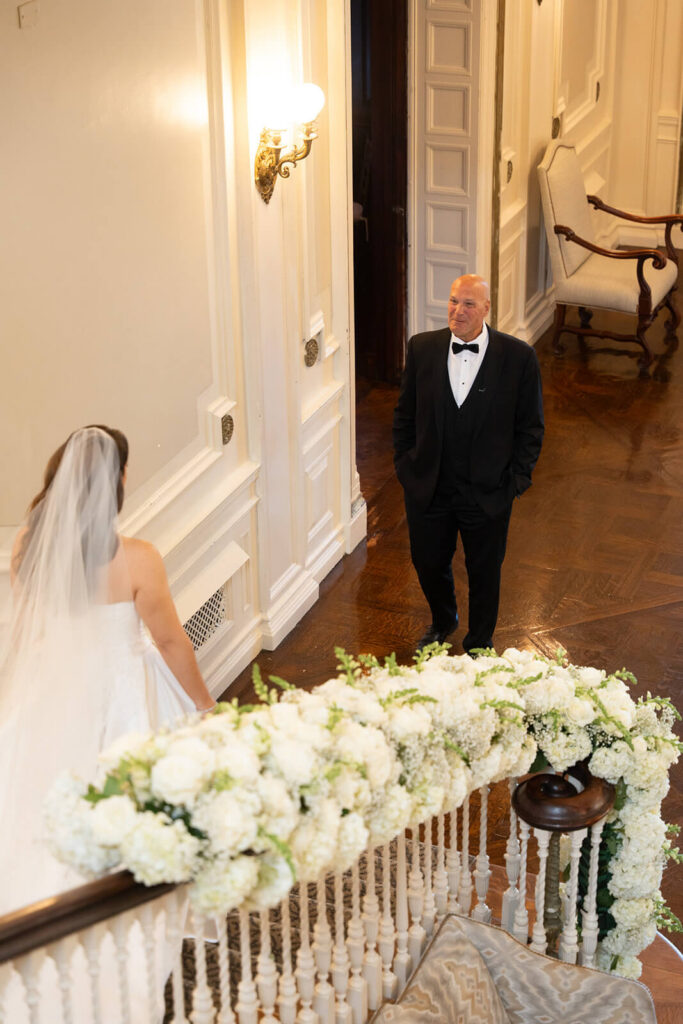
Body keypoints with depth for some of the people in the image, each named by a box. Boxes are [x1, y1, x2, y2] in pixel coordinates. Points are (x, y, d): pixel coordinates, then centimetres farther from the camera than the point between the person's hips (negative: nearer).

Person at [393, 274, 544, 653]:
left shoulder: (519, 357, -11)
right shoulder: (422, 348, -5)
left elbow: (531, 426, -4)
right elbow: (405, 413, 6)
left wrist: (516, 479, -8)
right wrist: (404, 465, 3)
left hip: (487, 492, -2)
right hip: (428, 488, 2)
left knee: (484, 572, 14)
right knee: (428, 564, 18)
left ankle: (479, 645, 38)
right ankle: (443, 622, 50)